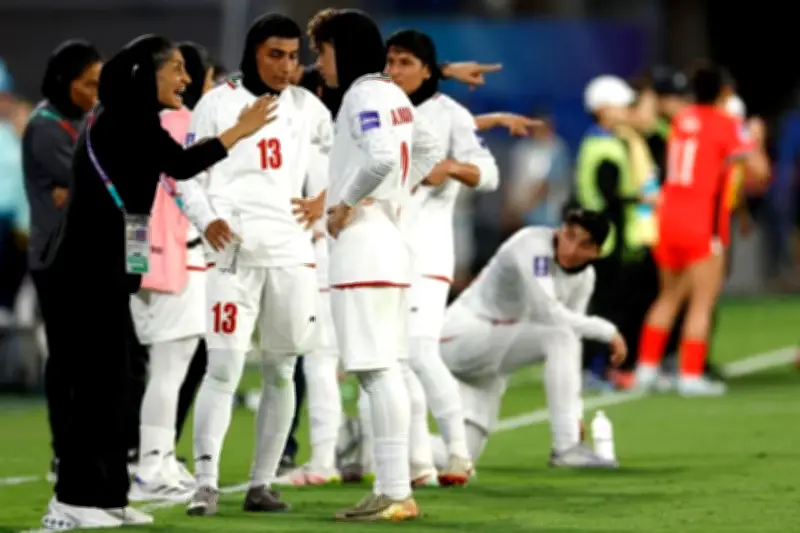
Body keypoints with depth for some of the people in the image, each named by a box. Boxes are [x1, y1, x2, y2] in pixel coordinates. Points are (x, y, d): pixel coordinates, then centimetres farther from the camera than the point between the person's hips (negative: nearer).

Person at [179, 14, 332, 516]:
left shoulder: (307, 107, 10)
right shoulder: (219, 104, 0)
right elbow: (190, 174, 1)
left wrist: (324, 200, 7)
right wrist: (206, 220, -16)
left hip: (292, 250, 4)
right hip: (235, 251, -4)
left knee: (281, 371, 6)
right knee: (224, 368, -13)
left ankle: (262, 484, 13)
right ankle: (206, 483, -14)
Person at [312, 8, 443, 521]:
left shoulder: (365, 95, -12)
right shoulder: (393, 94, 15)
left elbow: (382, 156, -28)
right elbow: (429, 151, 27)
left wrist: (345, 204, -15)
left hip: (362, 245, -10)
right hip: (388, 238, 10)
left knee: (377, 369, -10)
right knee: (384, 370, 11)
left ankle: (395, 493, -13)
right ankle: (392, 488, 12)